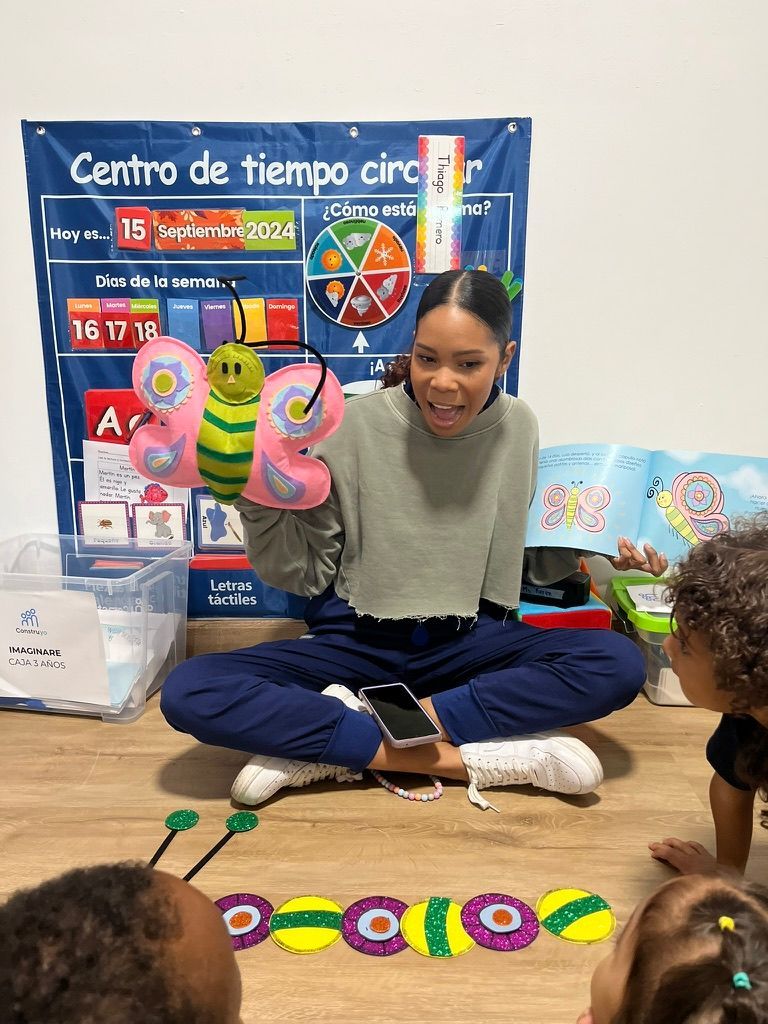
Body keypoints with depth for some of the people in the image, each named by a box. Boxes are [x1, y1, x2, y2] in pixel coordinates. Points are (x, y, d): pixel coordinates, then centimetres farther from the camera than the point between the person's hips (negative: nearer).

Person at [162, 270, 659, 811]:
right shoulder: (353, 425, -11)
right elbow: (306, 574, -5)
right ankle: (466, 757, -25)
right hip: (357, 641, -1)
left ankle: (319, 739, -23)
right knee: (189, 692, -23)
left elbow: (536, 560, 8)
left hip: (472, 642, 2)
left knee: (619, 664, -26)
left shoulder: (520, 429, -3)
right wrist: (261, 502, -22)